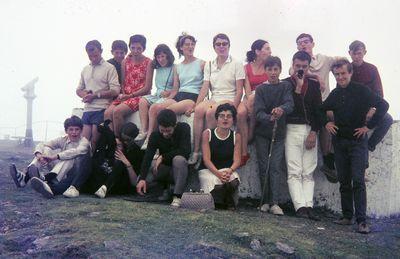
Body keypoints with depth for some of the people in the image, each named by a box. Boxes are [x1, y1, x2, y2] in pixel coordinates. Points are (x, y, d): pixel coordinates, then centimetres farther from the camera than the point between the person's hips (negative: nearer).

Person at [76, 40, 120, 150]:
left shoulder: (109, 68, 0)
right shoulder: (85, 69, 20)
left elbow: (115, 91, -9)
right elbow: (79, 89, 24)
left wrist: (94, 95, -11)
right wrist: (84, 94, 0)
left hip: (101, 109, -5)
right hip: (87, 109, 6)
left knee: (95, 141, -6)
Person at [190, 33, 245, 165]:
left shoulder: (236, 64, 2)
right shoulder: (209, 65, 16)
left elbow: (239, 90, -4)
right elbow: (205, 88, 7)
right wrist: (195, 105, -8)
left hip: (229, 99, -4)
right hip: (214, 99, 4)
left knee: (210, 112, -34)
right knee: (198, 110, -29)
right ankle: (196, 150, -29)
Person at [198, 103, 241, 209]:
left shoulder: (236, 137, 4)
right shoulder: (207, 134, -3)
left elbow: (237, 160, -3)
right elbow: (206, 159, -9)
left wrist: (229, 171, -27)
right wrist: (218, 173, -27)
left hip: (229, 170, 2)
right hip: (208, 170, -1)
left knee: (233, 181, -34)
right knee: (216, 185, -35)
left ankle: (230, 203, -2)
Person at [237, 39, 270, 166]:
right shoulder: (247, 68, 7)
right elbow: (247, 89, -3)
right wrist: (250, 104, -23)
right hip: (250, 98, 1)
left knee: (253, 98, -34)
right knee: (240, 112, -31)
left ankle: (251, 134, -12)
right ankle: (244, 152, -27)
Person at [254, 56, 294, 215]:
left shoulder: (286, 87, 3)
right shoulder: (261, 89, 2)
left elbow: (290, 104, -15)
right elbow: (258, 111, -11)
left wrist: (282, 109, -38)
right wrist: (269, 118, -32)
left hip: (279, 132, 0)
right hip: (262, 132, 0)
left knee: (276, 166, -5)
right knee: (263, 166, 3)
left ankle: (274, 203, -6)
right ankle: (265, 201, 11)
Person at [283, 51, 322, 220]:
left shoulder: (314, 84, 14)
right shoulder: (285, 84, 7)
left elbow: (318, 109, 8)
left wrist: (314, 132, -2)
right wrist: (297, 88, -9)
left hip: (310, 131, 3)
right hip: (292, 129, -3)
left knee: (308, 173, 0)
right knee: (294, 173, -8)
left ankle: (308, 207, -3)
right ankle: (300, 207, -12)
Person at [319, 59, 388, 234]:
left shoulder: (361, 91, -6)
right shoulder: (334, 94, 9)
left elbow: (383, 105, -8)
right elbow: (322, 110, 25)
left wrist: (369, 126, -11)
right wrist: (326, 123, 7)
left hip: (357, 141, -5)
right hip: (339, 142, 5)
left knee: (358, 181, -12)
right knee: (344, 182, 9)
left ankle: (361, 221, -11)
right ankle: (347, 216, 17)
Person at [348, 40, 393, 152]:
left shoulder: (372, 69, 2)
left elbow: (379, 93, -1)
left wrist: (371, 109, -20)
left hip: (369, 108, 1)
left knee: (387, 119, -26)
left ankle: (369, 145, -11)